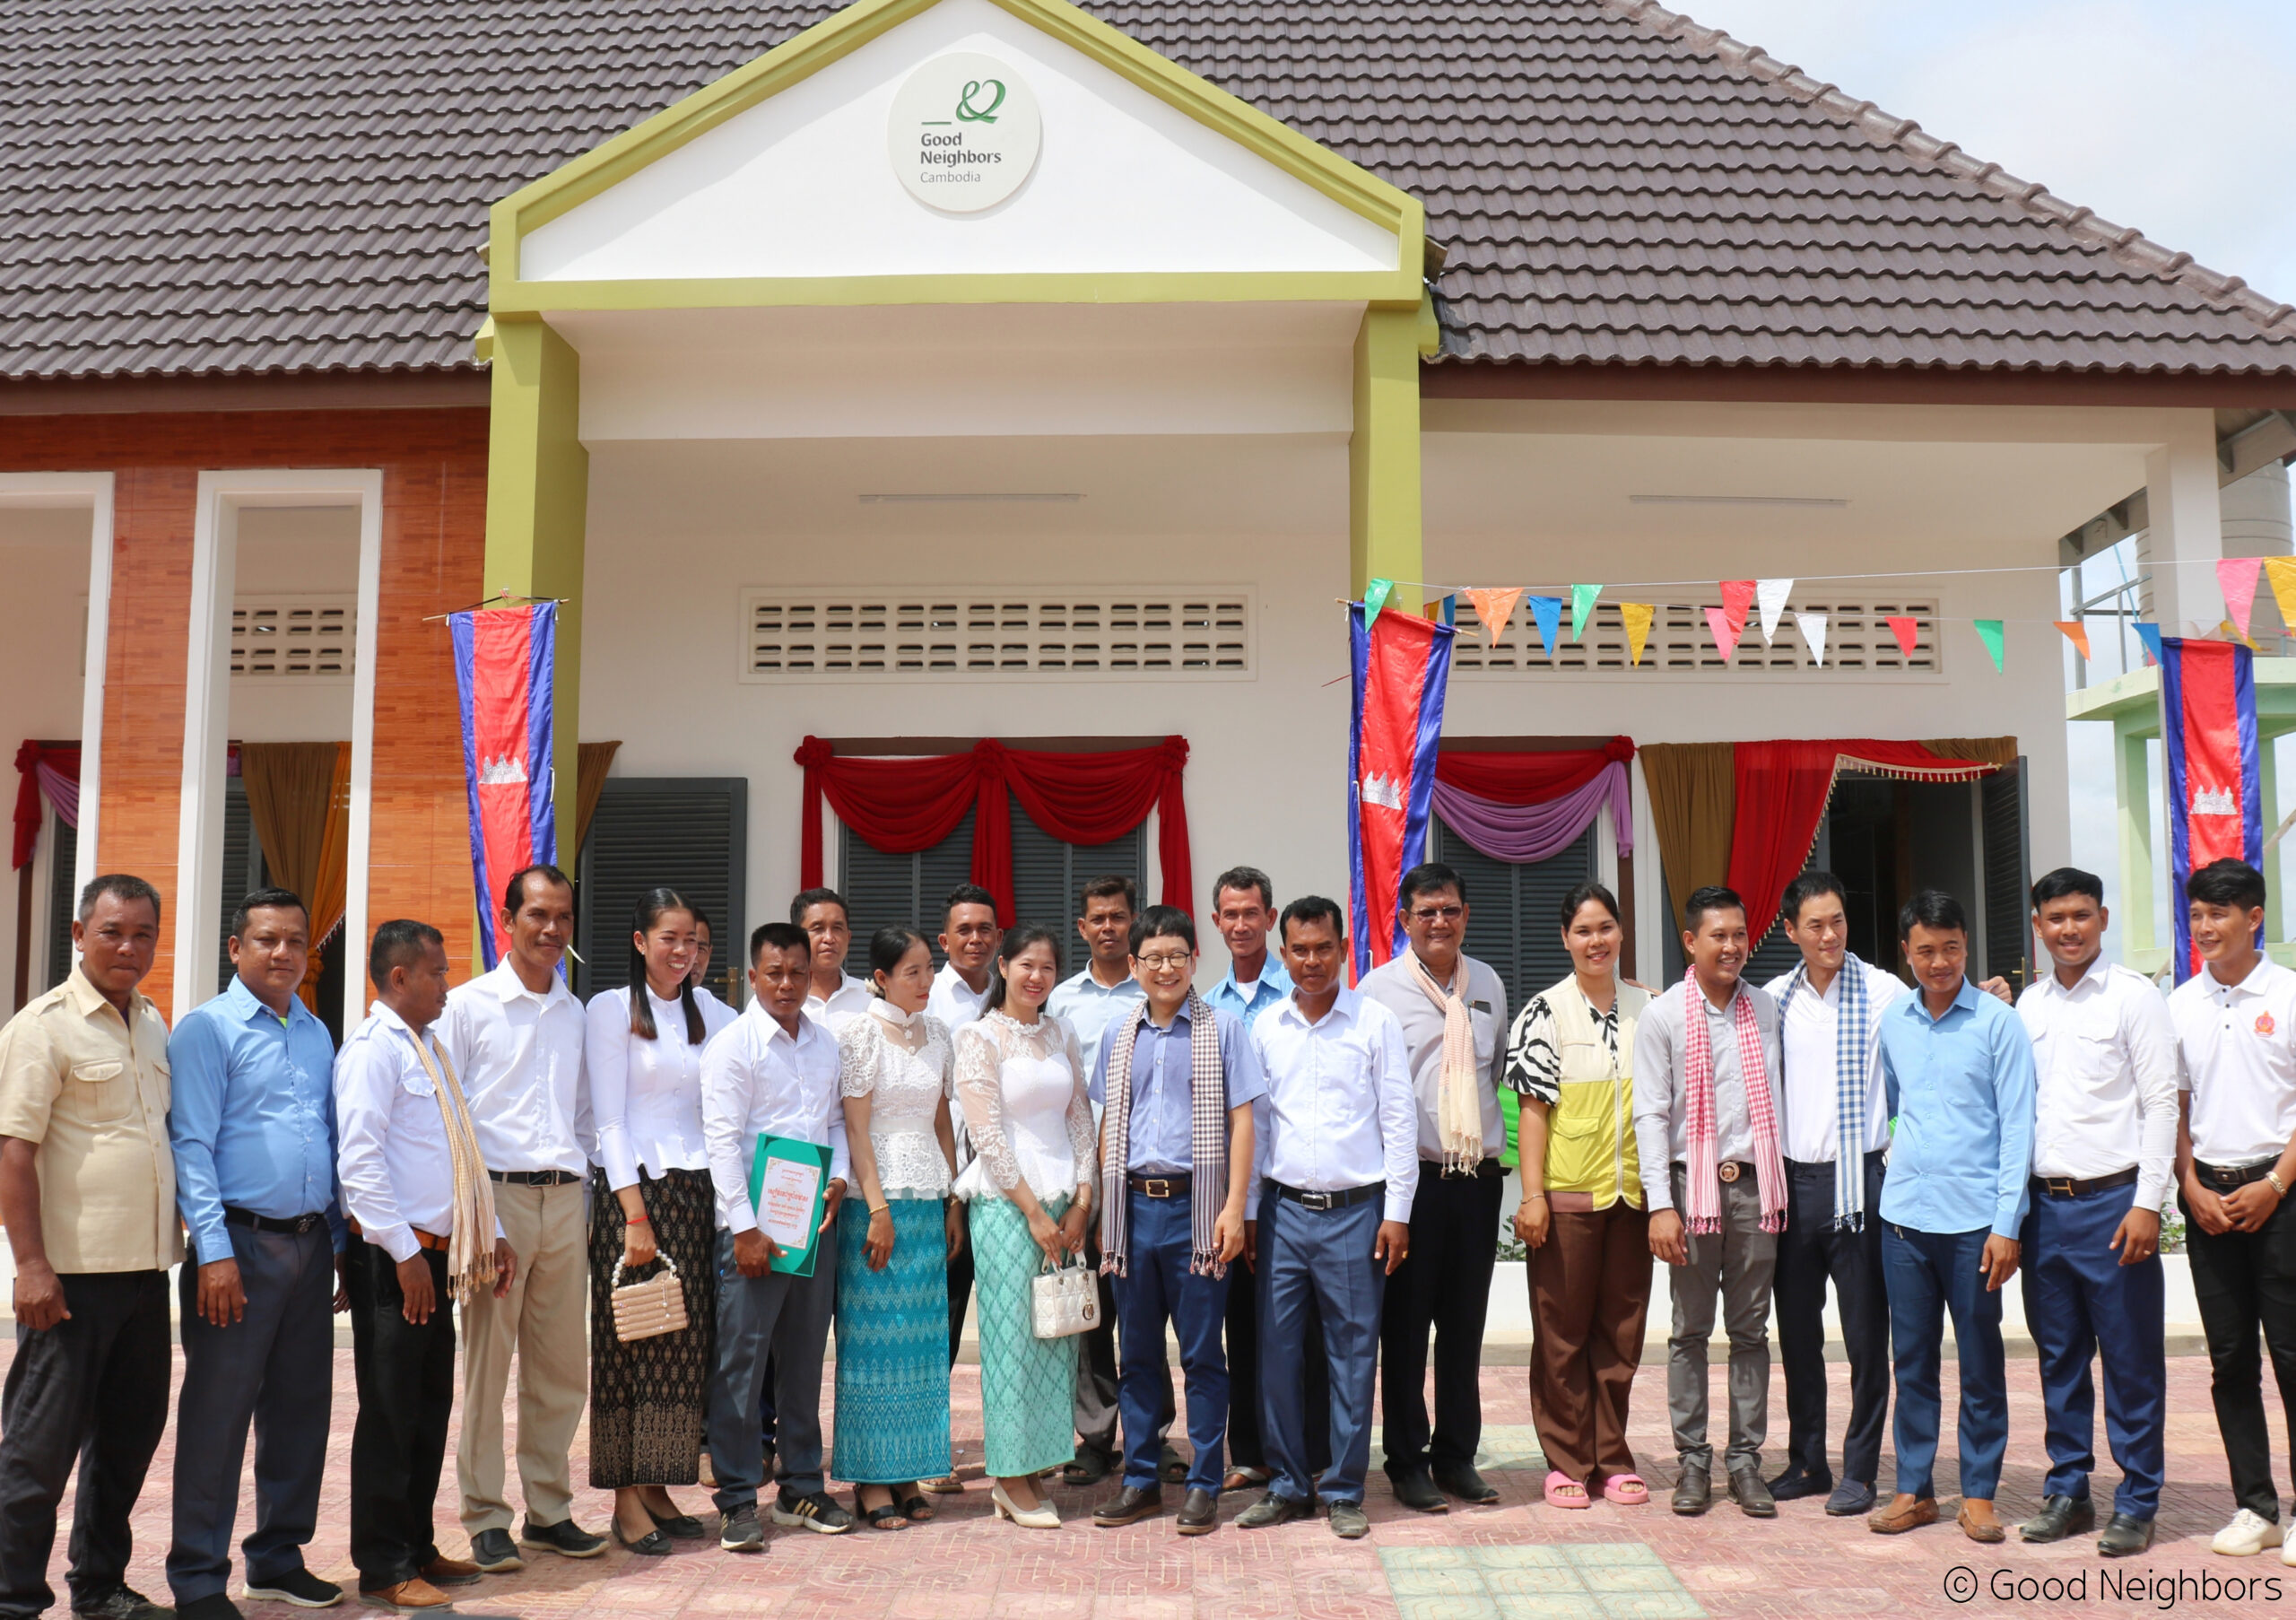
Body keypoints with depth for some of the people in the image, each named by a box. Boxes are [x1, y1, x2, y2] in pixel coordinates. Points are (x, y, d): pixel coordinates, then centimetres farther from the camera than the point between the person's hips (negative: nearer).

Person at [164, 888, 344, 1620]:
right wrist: (215, 1252, -15)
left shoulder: (317, 1034, 13)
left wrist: (339, 1238, 13)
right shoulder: (207, 1029, -5)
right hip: (243, 1243, -6)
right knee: (217, 1414, -1)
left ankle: (279, 1557, 26)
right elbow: (192, 1146, -10)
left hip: (311, 1244, 6)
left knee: (300, 1406, 13)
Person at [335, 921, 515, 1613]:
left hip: (436, 1255, 9)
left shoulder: (430, 1047, 16)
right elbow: (359, 1159, -19)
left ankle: (417, 1548, 27)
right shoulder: (373, 1049, -12)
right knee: (390, 1414, 0)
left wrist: (491, 1233, 17)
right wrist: (404, 1252, -20)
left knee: (430, 1410, 15)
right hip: (392, 1259, -9)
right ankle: (384, 1568, 9)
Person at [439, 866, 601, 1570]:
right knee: (487, 1361, 0)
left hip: (564, 1196, 5)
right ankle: (486, 1519, 10)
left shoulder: (575, 1013, 14)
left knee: (562, 1366, 7)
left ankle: (549, 1511, 18)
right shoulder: (469, 1005, 0)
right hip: (497, 1194, -4)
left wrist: (584, 1192, 11)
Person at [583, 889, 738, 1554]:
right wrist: (635, 1213, -13)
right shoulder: (611, 1009, -3)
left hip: (695, 1191, 5)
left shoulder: (709, 1013, 12)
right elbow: (609, 1119, -8)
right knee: (631, 1343, -2)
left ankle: (658, 1487, 16)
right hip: (632, 1187, -5)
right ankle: (626, 1498, 5)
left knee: (685, 1345, 6)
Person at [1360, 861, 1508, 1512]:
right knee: (1405, 1324, 3)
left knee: (1465, 1324, 11)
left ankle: (1457, 1457, 23)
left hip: (1479, 1175, 4)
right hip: (1412, 1175, -4)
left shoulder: (1488, 984, 11)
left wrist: (1499, 1150, 14)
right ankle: (1407, 1463, 14)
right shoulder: (1380, 987, -3)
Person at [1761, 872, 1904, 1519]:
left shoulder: (1884, 992, -4)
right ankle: (1807, 1462, 25)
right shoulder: (1773, 999, 6)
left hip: (1859, 1177, -4)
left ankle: (1859, 1470, 15)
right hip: (1792, 1180, 4)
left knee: (1865, 1332, 3)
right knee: (1796, 1330, 12)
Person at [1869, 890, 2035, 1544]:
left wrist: (2007, 1224, -9)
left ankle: (1979, 1493, 17)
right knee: (1912, 1359, 9)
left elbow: (2017, 1125, -6)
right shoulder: (1892, 1023, 8)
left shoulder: (1998, 1023, -4)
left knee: (1980, 1361, 5)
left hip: (1973, 1216, -3)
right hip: (1904, 1213, 4)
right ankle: (1914, 1489, 18)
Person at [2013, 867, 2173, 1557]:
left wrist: (2147, 1202, -12)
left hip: (2113, 1200, -5)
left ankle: (2137, 1502, 12)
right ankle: (2068, 1490, 21)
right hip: (2045, 1205, 5)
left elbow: (2161, 1102, -6)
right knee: (2059, 1358, 11)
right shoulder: (2028, 1005, 12)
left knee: (2132, 1359, 1)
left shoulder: (2133, 995, -3)